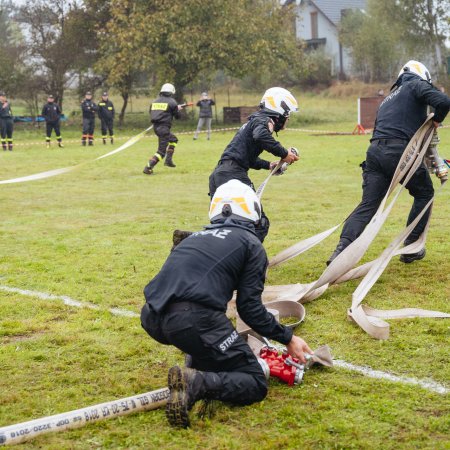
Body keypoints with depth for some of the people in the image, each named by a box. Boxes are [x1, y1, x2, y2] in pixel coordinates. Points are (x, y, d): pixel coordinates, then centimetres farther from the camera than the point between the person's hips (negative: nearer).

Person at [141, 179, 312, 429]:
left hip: (151, 319, 7)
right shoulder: (251, 244, 12)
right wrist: (288, 338, 16)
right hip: (192, 321, -7)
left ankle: (195, 364, 15)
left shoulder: (196, 237, 29)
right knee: (255, 384, 2)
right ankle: (196, 384, -22)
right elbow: (250, 307, 4)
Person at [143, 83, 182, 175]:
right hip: (164, 127, -7)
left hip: (155, 126, 7)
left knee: (173, 139, 28)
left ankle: (168, 160, 22)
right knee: (162, 151, -5)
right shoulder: (172, 102, -3)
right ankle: (148, 167, -18)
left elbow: (151, 113, 20)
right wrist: (178, 109, 26)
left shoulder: (154, 101, 12)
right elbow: (177, 116, 3)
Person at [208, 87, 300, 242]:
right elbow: (260, 136, -26)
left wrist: (268, 165, 28)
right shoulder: (264, 120, -2)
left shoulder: (254, 120, 26)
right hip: (232, 174, -9)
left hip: (217, 175, 10)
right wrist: (283, 153, -17)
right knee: (259, 224, -9)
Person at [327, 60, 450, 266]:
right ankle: (410, 248, 17)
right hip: (401, 152, -6)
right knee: (424, 193, 18)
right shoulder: (416, 85, 10)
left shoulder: (388, 99, 32)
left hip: (375, 152, 6)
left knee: (367, 205, 2)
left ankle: (341, 250, -17)